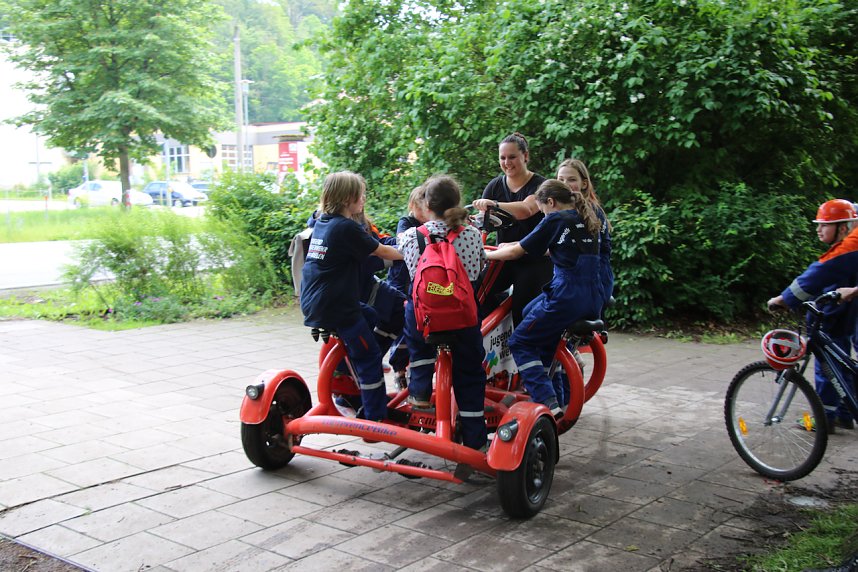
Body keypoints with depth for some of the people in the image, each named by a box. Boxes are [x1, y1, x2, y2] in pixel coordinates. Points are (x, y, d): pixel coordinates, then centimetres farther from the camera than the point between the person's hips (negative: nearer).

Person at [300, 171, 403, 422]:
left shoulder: (321, 223, 10)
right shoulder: (348, 227, -15)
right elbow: (382, 251, -5)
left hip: (313, 304, 9)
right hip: (337, 307, -9)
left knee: (370, 316, 28)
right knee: (369, 357, 1)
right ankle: (376, 420, 5)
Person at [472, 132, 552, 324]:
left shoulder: (539, 184, -6)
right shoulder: (495, 185, 9)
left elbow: (526, 209, -27)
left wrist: (494, 205, -43)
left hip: (534, 260, -4)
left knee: (522, 311, -11)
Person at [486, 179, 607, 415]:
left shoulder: (555, 220, -4)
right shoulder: (588, 220, 18)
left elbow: (517, 251, -1)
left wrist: (487, 254, 17)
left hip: (566, 296, -8)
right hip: (594, 301, 8)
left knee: (520, 344, 3)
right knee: (546, 343, 25)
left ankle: (548, 403, -9)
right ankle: (561, 400, 27)